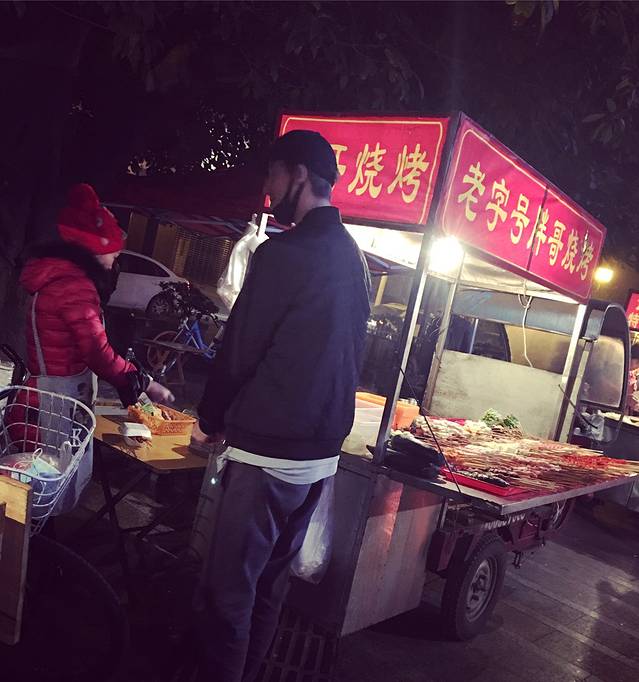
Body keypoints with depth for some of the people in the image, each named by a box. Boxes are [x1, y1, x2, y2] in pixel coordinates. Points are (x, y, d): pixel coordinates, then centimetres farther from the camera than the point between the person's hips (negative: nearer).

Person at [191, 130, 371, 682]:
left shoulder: (285, 252, -15)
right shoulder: (354, 258, 11)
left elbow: (241, 348, -11)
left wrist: (211, 421, 4)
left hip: (269, 451, -9)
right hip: (322, 451, 9)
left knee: (229, 589, 3)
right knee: (271, 583, 19)